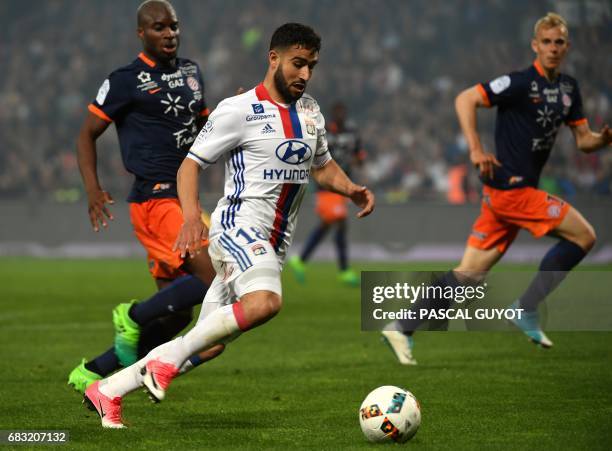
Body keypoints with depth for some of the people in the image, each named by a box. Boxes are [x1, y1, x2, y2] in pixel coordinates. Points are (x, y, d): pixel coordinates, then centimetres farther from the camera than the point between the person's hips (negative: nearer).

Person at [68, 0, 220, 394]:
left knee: (175, 313, 8)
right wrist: (93, 188, -13)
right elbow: (88, 134, 0)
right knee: (217, 280, -22)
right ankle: (135, 316, -2)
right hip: (154, 199, -8)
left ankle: (91, 373, 20)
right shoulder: (127, 80, -5)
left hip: (184, 198, 8)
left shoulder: (191, 73, 16)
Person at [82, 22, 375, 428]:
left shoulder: (311, 112, 15)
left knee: (208, 344, 4)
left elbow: (322, 166, 28)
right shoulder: (239, 110, -7)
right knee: (265, 301, -36)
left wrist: (353, 190, 7)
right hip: (238, 227, -7)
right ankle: (168, 359, -22)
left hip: (273, 246, 8)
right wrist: (192, 215, -22)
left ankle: (108, 391, 15)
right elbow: (191, 163, -5)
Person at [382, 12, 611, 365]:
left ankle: (402, 329, 6)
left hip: (520, 190, 8)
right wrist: (476, 149, -21)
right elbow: (466, 99, -13)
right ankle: (527, 308, -3)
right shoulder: (521, 82, -11)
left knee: (471, 273, 5)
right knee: (584, 235, -9)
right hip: (510, 187, -8)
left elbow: (583, 140, 17)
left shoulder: (568, 88, 14)